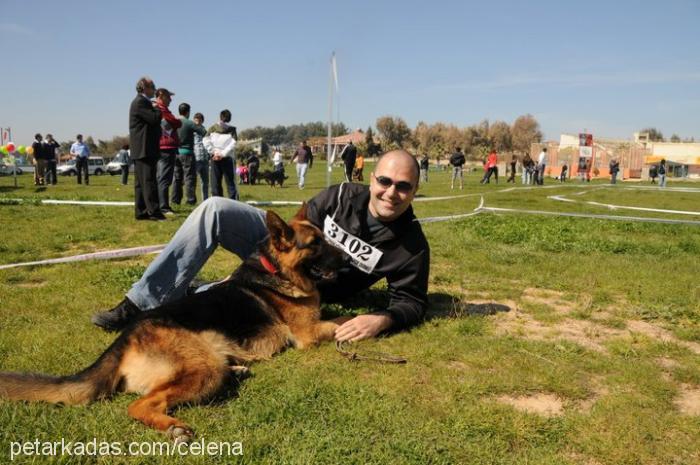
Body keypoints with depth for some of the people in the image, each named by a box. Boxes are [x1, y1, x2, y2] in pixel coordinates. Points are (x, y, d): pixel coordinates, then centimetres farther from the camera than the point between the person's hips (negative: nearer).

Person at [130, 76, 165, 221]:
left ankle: (141, 212, 13)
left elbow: (154, 122, 24)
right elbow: (155, 118, -19)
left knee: (141, 182, 9)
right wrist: (157, 108, -2)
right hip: (144, 149, -11)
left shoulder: (143, 102, 22)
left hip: (144, 150, 11)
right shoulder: (140, 102, -10)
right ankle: (154, 212, -15)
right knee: (149, 181, -13)